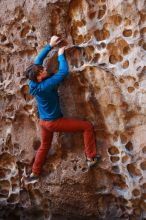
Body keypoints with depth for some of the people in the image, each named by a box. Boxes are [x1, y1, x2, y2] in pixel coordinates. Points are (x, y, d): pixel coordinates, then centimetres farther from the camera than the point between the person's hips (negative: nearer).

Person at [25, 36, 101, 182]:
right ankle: (91, 158, 4)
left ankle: (35, 172, 39)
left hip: (44, 121, 8)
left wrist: (50, 46, 5)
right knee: (87, 127, -1)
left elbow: (38, 60, 4)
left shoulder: (34, 82, -9)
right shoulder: (44, 86, -31)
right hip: (54, 122, -8)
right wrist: (61, 55, -15)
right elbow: (64, 72, -30)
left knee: (44, 146, 29)